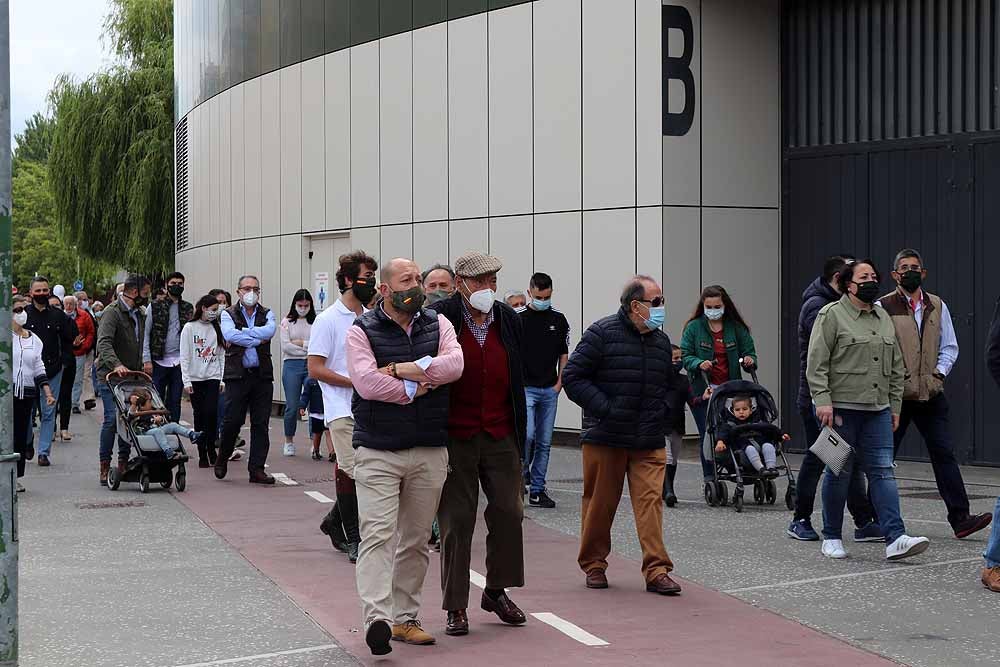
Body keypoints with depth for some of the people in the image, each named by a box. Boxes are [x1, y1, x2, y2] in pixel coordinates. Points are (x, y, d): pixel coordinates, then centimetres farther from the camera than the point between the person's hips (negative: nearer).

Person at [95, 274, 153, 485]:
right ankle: (105, 467, -6)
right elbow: (104, 343, -26)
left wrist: (141, 366, 14)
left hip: (131, 375, 7)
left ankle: (123, 464, 14)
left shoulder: (140, 314, 16)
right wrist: (116, 365, -40)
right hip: (110, 375, -7)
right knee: (112, 418, -12)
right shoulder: (112, 312, -12)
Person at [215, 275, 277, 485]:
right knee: (232, 421, -4)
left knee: (261, 424, 1)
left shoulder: (266, 314, 12)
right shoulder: (228, 314, 6)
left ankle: (257, 469, 6)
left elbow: (269, 330, -11)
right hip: (237, 375, -2)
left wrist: (242, 333, -11)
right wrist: (257, 339, -10)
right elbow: (230, 335, -15)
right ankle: (222, 459, 20)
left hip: (262, 374, 3)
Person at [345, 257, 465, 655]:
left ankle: (405, 618, 17)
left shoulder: (437, 325, 9)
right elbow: (366, 382, -16)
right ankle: (376, 619, -20)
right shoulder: (362, 331, -1)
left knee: (415, 541, 9)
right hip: (378, 453, -4)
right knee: (377, 536, -13)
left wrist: (397, 370, -13)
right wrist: (415, 387, -9)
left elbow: (454, 365, -10)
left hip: (430, 453, 4)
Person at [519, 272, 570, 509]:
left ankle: (537, 489, 11)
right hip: (525, 388, -4)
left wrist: (559, 382, 5)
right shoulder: (519, 319, -3)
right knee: (527, 434, -18)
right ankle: (522, 473, 7)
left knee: (544, 442, 5)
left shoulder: (559, 320, 9)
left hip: (550, 390, 4)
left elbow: (564, 354, 15)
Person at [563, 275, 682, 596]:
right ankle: (594, 564, 22)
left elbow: (669, 385, 27)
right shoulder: (602, 333, -6)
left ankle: (656, 570, -7)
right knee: (600, 503, 7)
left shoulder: (661, 340, 12)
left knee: (650, 500, -6)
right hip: (605, 438, -4)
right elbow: (572, 377, -8)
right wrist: (604, 409, -15)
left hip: (649, 442, 4)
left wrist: (663, 411, 7)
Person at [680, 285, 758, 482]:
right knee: (707, 434, 0)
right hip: (702, 390, -1)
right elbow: (685, 356, 1)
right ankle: (709, 479, 7)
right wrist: (699, 364, -19)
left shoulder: (736, 328, 7)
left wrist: (749, 360, -8)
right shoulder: (694, 327, 1)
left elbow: (749, 351, 15)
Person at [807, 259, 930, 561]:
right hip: (841, 408, -5)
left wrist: (895, 405, 16)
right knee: (839, 472, 3)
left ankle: (895, 538, -10)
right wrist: (823, 401, -18)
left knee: (883, 471, -4)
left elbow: (895, 366, 20)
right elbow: (816, 363, -10)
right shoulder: (831, 315, -5)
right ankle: (831, 538, 15)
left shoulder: (883, 318, 15)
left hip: (877, 410, 5)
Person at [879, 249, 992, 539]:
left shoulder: (937, 306, 11)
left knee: (943, 453, -4)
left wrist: (939, 372, 0)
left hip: (931, 394, 3)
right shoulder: (883, 308, -2)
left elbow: (949, 346, 15)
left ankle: (960, 518, -6)